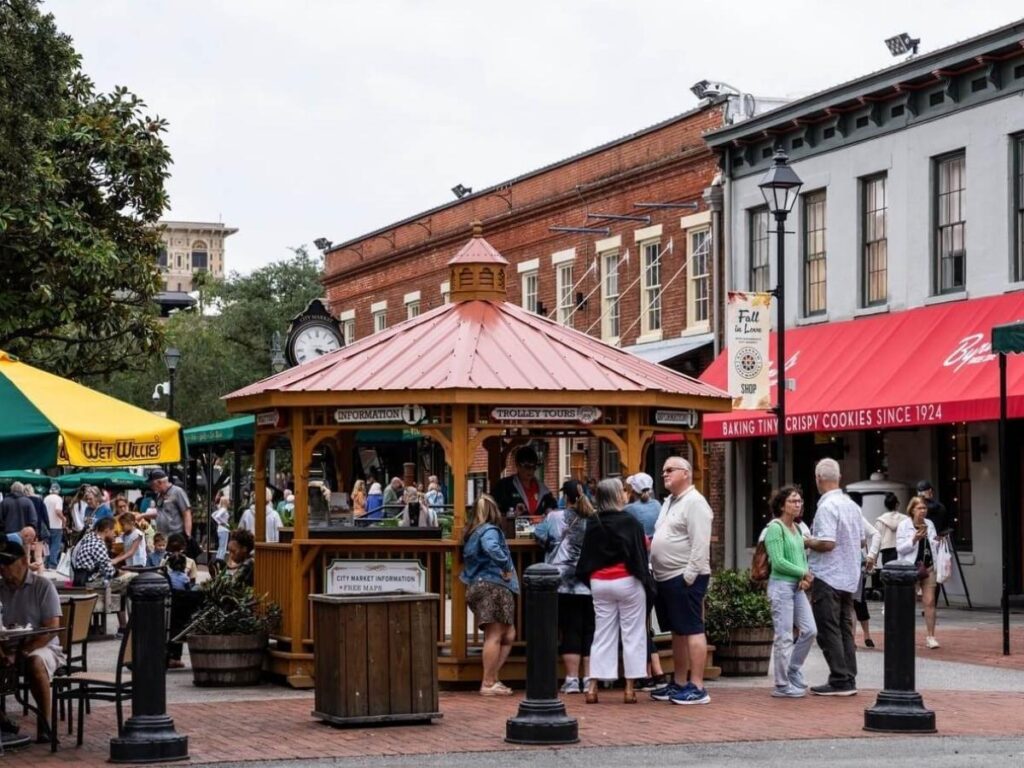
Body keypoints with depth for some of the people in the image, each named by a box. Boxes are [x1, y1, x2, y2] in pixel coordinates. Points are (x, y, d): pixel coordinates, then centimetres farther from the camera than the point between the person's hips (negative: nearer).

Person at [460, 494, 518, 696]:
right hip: (492, 586, -9)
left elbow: (469, 559, 27)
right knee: (494, 635, -7)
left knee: (508, 634, 11)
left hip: (477, 585, 9)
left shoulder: (472, 533, 18)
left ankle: (492, 679, 9)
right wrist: (506, 567, -18)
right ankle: (488, 683, -6)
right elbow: (492, 548, -30)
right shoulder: (490, 531, -8)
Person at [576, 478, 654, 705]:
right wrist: (646, 580, -6)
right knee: (632, 635, 4)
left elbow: (586, 558, 7)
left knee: (602, 635, 9)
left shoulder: (593, 524, 2)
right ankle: (629, 688, 3)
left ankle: (592, 687, 4)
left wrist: (589, 579, 16)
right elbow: (639, 552, -14)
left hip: (599, 583, 5)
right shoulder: (629, 522, -13)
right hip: (627, 582, -5)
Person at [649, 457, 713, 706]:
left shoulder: (694, 502, -11)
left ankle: (697, 688, -9)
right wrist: (652, 568, 15)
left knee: (692, 630, -8)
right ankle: (679, 683, 21)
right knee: (677, 631, 14)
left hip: (685, 578, -10)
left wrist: (689, 575, -21)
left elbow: (700, 544, -18)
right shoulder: (669, 502, 19)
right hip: (665, 578, 10)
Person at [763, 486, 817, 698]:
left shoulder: (797, 528, 14)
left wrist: (805, 578, -2)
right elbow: (778, 561, -16)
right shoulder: (775, 528, -10)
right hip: (781, 585, -8)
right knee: (784, 637, -4)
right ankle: (783, 685, 3)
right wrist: (804, 573, -10)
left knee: (809, 630, 4)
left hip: (798, 586, 8)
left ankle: (793, 673, 19)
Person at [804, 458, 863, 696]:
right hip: (849, 578, 8)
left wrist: (806, 542, -7)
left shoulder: (827, 506, -17)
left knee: (829, 631, -3)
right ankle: (849, 680, 13)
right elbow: (860, 540, 16)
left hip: (828, 578, -8)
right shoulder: (852, 505, 10)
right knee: (845, 630, 12)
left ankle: (839, 681, -5)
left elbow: (827, 543, -24)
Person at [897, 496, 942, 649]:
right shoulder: (904, 525, -3)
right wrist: (914, 539, -20)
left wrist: (938, 542, -3)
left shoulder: (929, 524, 10)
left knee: (930, 602, -4)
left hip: (928, 567, 3)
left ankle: (930, 636, -2)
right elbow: (900, 548, -9)